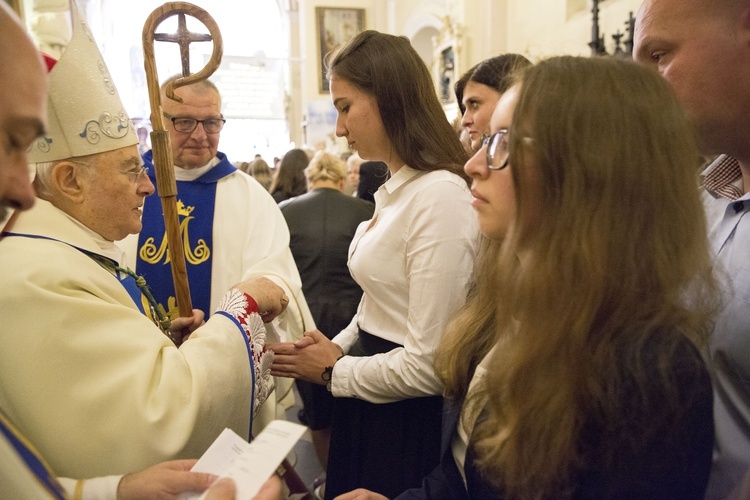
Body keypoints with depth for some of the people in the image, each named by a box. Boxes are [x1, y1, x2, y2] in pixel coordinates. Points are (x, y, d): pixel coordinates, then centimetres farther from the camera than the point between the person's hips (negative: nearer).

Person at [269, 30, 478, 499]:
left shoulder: (440, 196, -24)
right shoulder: (394, 189, 7)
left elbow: (428, 364, -25)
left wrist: (334, 372, -11)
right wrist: (336, 349, -1)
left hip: (407, 420, -8)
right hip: (368, 406, 8)